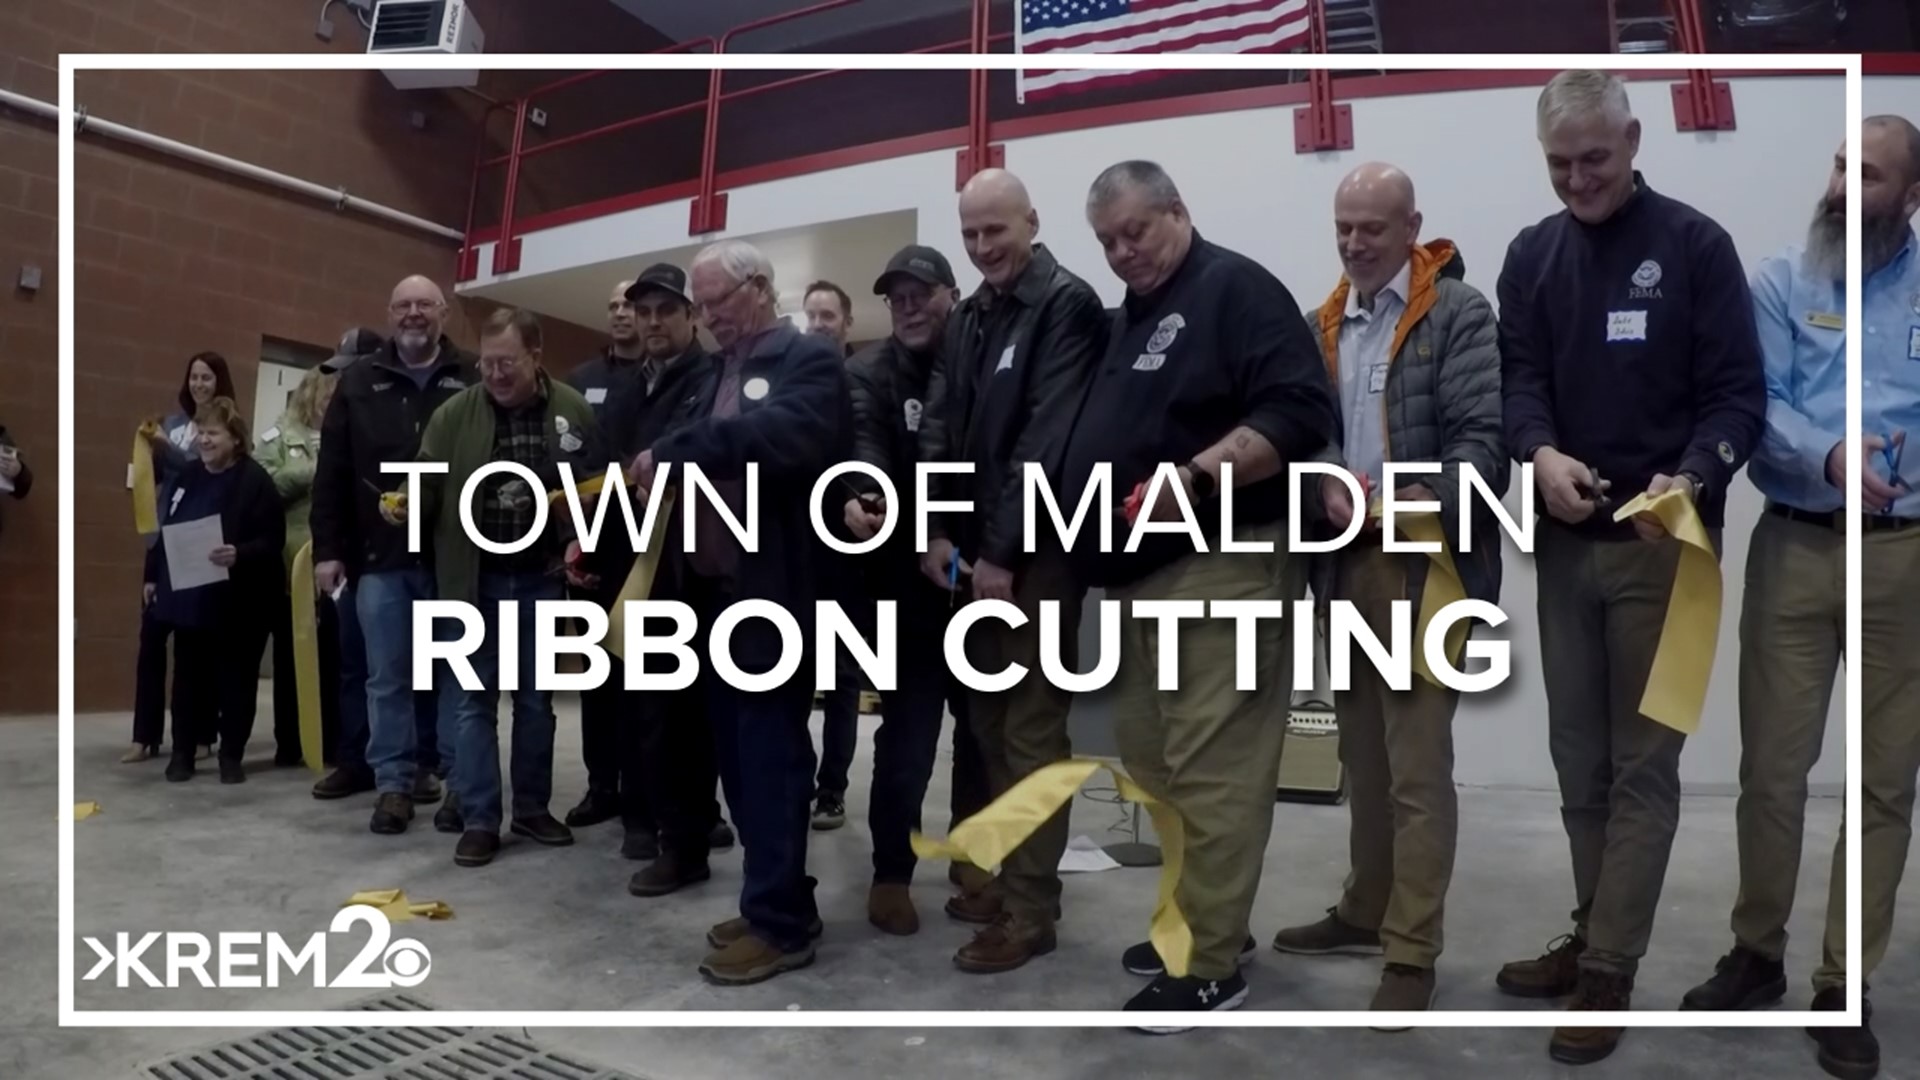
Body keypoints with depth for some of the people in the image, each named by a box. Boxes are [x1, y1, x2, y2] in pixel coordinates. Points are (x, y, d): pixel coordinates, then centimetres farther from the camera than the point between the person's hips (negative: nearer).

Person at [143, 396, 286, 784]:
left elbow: (272, 541, -16)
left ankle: (232, 753, 16)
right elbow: (163, 529, 18)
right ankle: (183, 750, 23)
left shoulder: (255, 480, -11)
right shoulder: (185, 475, 9)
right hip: (188, 595, 6)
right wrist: (153, 576, 18)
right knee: (188, 675, 12)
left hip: (238, 600, -6)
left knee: (234, 677, 4)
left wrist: (239, 555, -32)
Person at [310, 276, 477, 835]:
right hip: (381, 557, 3)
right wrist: (328, 549, 3)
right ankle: (395, 783, 17)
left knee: (458, 672, 5)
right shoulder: (359, 383, 11)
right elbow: (332, 473, 9)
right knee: (387, 677, 7)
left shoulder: (472, 381, 3)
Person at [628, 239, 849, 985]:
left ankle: (779, 920, 6)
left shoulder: (808, 361, -4)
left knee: (770, 755, -3)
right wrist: (656, 469, -7)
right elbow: (685, 456, 14)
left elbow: (786, 435, -23)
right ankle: (774, 900, 22)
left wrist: (675, 452, -20)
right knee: (739, 754, 11)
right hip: (712, 589, 8)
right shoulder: (712, 376, 21)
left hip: (770, 591, -8)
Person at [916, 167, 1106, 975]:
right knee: (990, 722, 13)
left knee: (1032, 729, -2)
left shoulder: (1067, 305, -7)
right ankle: (1007, 876, 27)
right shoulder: (966, 318, 15)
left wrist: (1005, 551, -17)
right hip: (974, 549, 7)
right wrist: (939, 532, -1)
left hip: (1034, 550, -7)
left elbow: (1048, 439, -15)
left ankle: (1030, 907, 8)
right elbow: (939, 430, 10)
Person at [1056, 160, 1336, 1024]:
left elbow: (1300, 410, -17)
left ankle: (1210, 965, 3)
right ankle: (1188, 922, 27)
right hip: (1140, 571, 9)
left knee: (1213, 771, -6)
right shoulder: (1129, 315, 22)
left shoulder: (1236, 288, -5)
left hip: (1217, 566, -9)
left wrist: (1198, 474, -28)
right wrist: (1093, 544, 14)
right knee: (1153, 766, 14)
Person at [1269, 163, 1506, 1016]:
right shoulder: (1325, 324, 14)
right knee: (1362, 752, 15)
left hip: (1425, 564, -5)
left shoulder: (1458, 311, -2)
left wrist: (1422, 502, -26)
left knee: (1417, 763, -3)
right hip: (1348, 563, 6)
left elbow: (1485, 436, -11)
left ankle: (1412, 952, 7)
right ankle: (1365, 909, 29)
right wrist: (1327, 485, -11)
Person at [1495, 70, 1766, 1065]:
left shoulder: (1695, 245, -3)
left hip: (1662, 543, -4)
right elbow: (1518, 376, 0)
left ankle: (1609, 969, 9)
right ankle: (1593, 933, 26)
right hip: (1563, 541, 4)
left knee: (1642, 762, 2)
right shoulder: (1532, 255, 9)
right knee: (1578, 756, 12)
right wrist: (1540, 452, -21)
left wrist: (1689, 481, -26)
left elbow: (1738, 390, -6)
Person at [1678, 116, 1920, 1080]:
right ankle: (1757, 952, 23)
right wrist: (1829, 454, -24)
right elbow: (1754, 404, -7)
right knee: (1772, 764, 6)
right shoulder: (1783, 282, 5)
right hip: (1797, 545, -1)